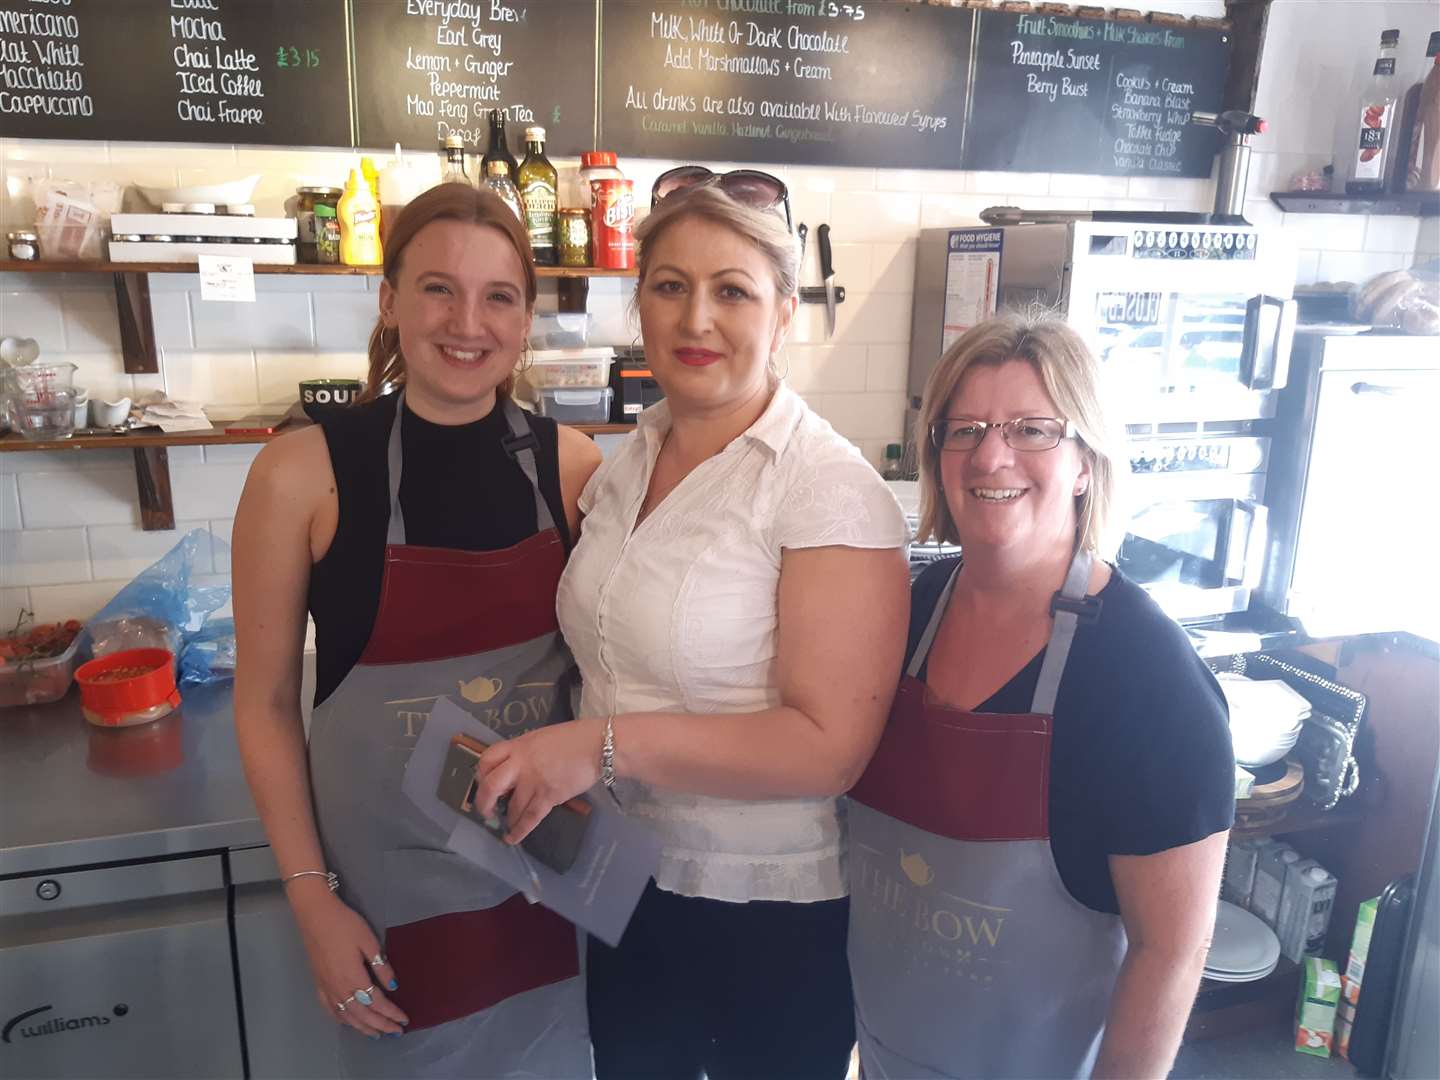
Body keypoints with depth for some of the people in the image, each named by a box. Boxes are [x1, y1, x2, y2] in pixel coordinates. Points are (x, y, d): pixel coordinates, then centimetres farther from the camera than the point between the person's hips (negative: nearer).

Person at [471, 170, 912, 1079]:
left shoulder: (831, 487, -20)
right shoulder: (627, 464, 2)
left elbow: (830, 747, -24)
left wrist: (607, 745, -26)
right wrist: (545, 764, 0)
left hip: (777, 913, -5)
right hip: (626, 888, 6)